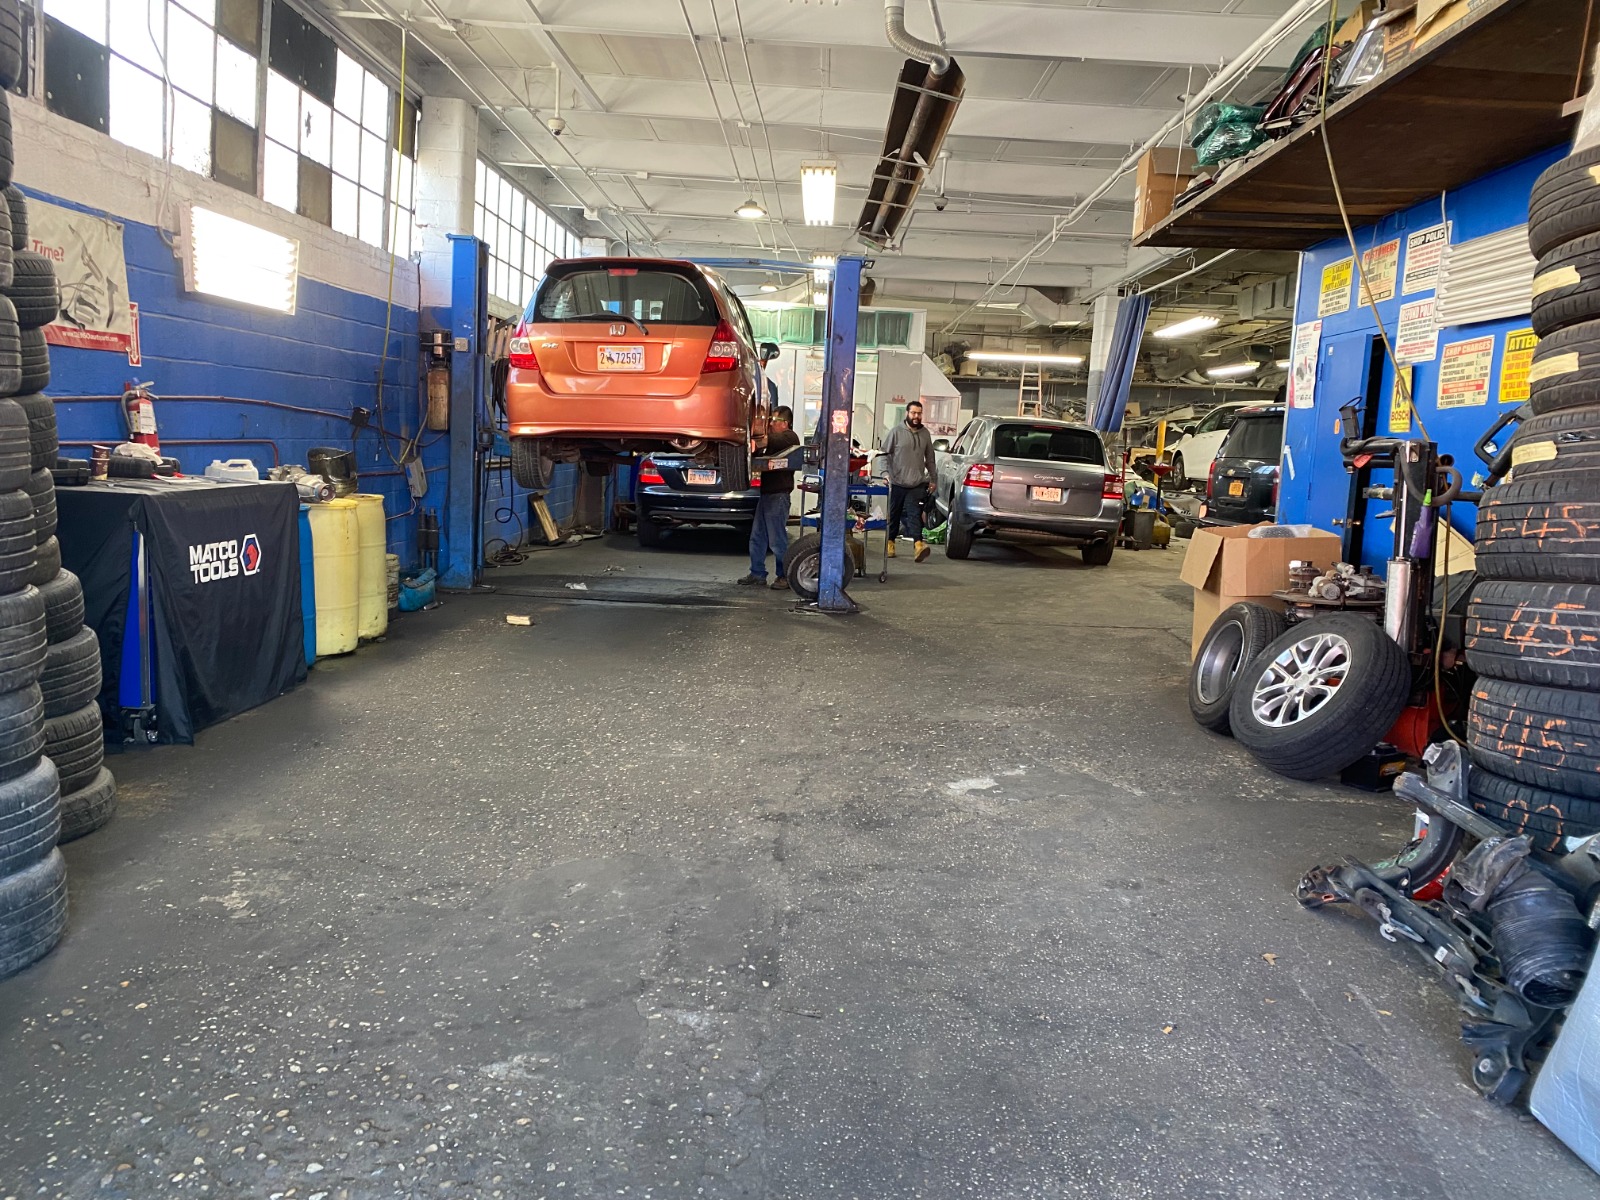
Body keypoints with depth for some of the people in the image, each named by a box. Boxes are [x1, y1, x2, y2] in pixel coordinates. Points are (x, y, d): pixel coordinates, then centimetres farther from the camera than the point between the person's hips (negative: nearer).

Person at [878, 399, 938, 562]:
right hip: (897, 482, -1)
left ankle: (919, 544, -24)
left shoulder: (925, 433, 9)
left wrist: (933, 478, 17)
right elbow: (884, 453, -2)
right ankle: (890, 543, 26)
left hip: (917, 484, 1)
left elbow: (930, 458, 17)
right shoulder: (896, 431, -2)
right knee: (894, 515, 10)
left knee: (914, 514, -12)